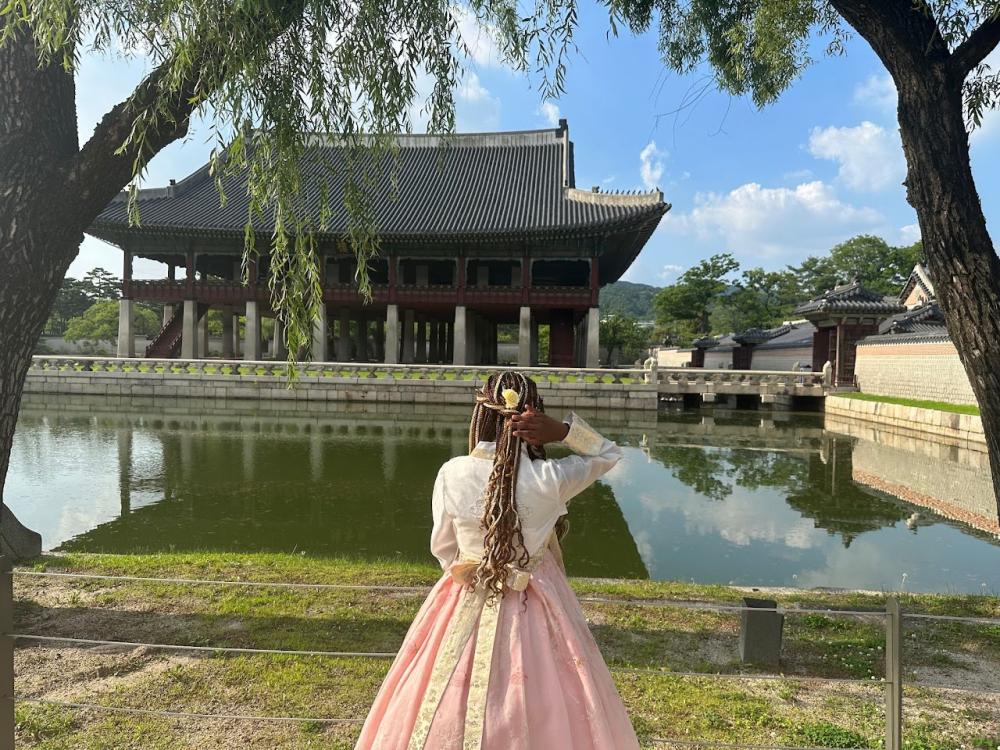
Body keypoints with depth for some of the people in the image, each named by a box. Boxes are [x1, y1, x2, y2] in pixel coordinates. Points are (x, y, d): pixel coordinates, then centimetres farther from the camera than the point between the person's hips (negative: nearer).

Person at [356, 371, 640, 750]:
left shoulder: (452, 474, -16)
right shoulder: (550, 479, -19)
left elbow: (442, 546, -1)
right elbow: (608, 454, -1)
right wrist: (564, 430, -16)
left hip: (465, 607, 1)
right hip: (535, 609, -1)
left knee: (449, 719, 21)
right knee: (540, 713, 20)